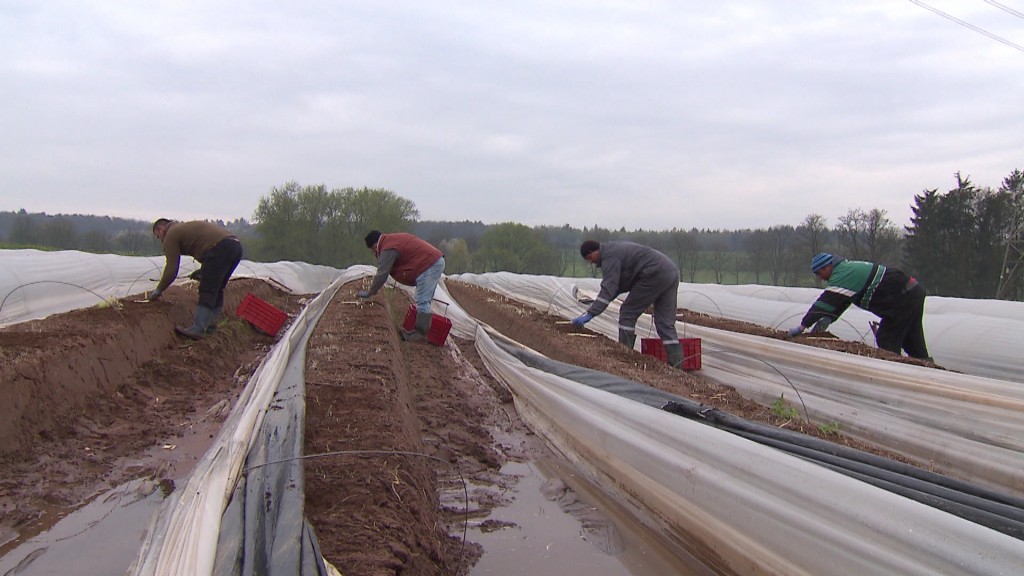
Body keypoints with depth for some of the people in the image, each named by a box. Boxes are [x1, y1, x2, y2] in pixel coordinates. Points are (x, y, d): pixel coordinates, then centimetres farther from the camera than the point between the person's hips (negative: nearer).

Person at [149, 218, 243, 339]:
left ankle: (198, 329, -12)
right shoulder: (186, 227, 34)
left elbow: (171, 270, 3)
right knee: (216, 290, 17)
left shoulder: (171, 235, 7)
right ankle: (210, 326, 21)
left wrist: (158, 291, 14)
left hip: (219, 248, -9)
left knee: (207, 291, -8)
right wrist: (204, 271, 25)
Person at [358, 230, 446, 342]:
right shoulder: (393, 239, 19)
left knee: (422, 302, -9)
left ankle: (420, 334, -7)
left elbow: (382, 274, -10)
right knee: (424, 301, 14)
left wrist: (369, 293, -1)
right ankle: (421, 330, 19)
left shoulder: (388, 249, -12)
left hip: (429, 265, -11)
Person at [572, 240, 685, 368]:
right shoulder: (615, 248, 22)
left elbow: (608, 288, -20)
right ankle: (676, 366, 3)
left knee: (628, 313, 0)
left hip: (655, 275, -10)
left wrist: (590, 314, -24)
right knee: (666, 323, 7)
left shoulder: (609, 257, -9)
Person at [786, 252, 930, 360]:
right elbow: (840, 302, 14)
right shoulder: (848, 268, 14)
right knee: (915, 345, 17)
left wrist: (803, 325, -22)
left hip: (904, 298, -10)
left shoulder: (842, 274, -18)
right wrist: (828, 318, -1)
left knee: (887, 342, -6)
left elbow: (826, 301, -23)